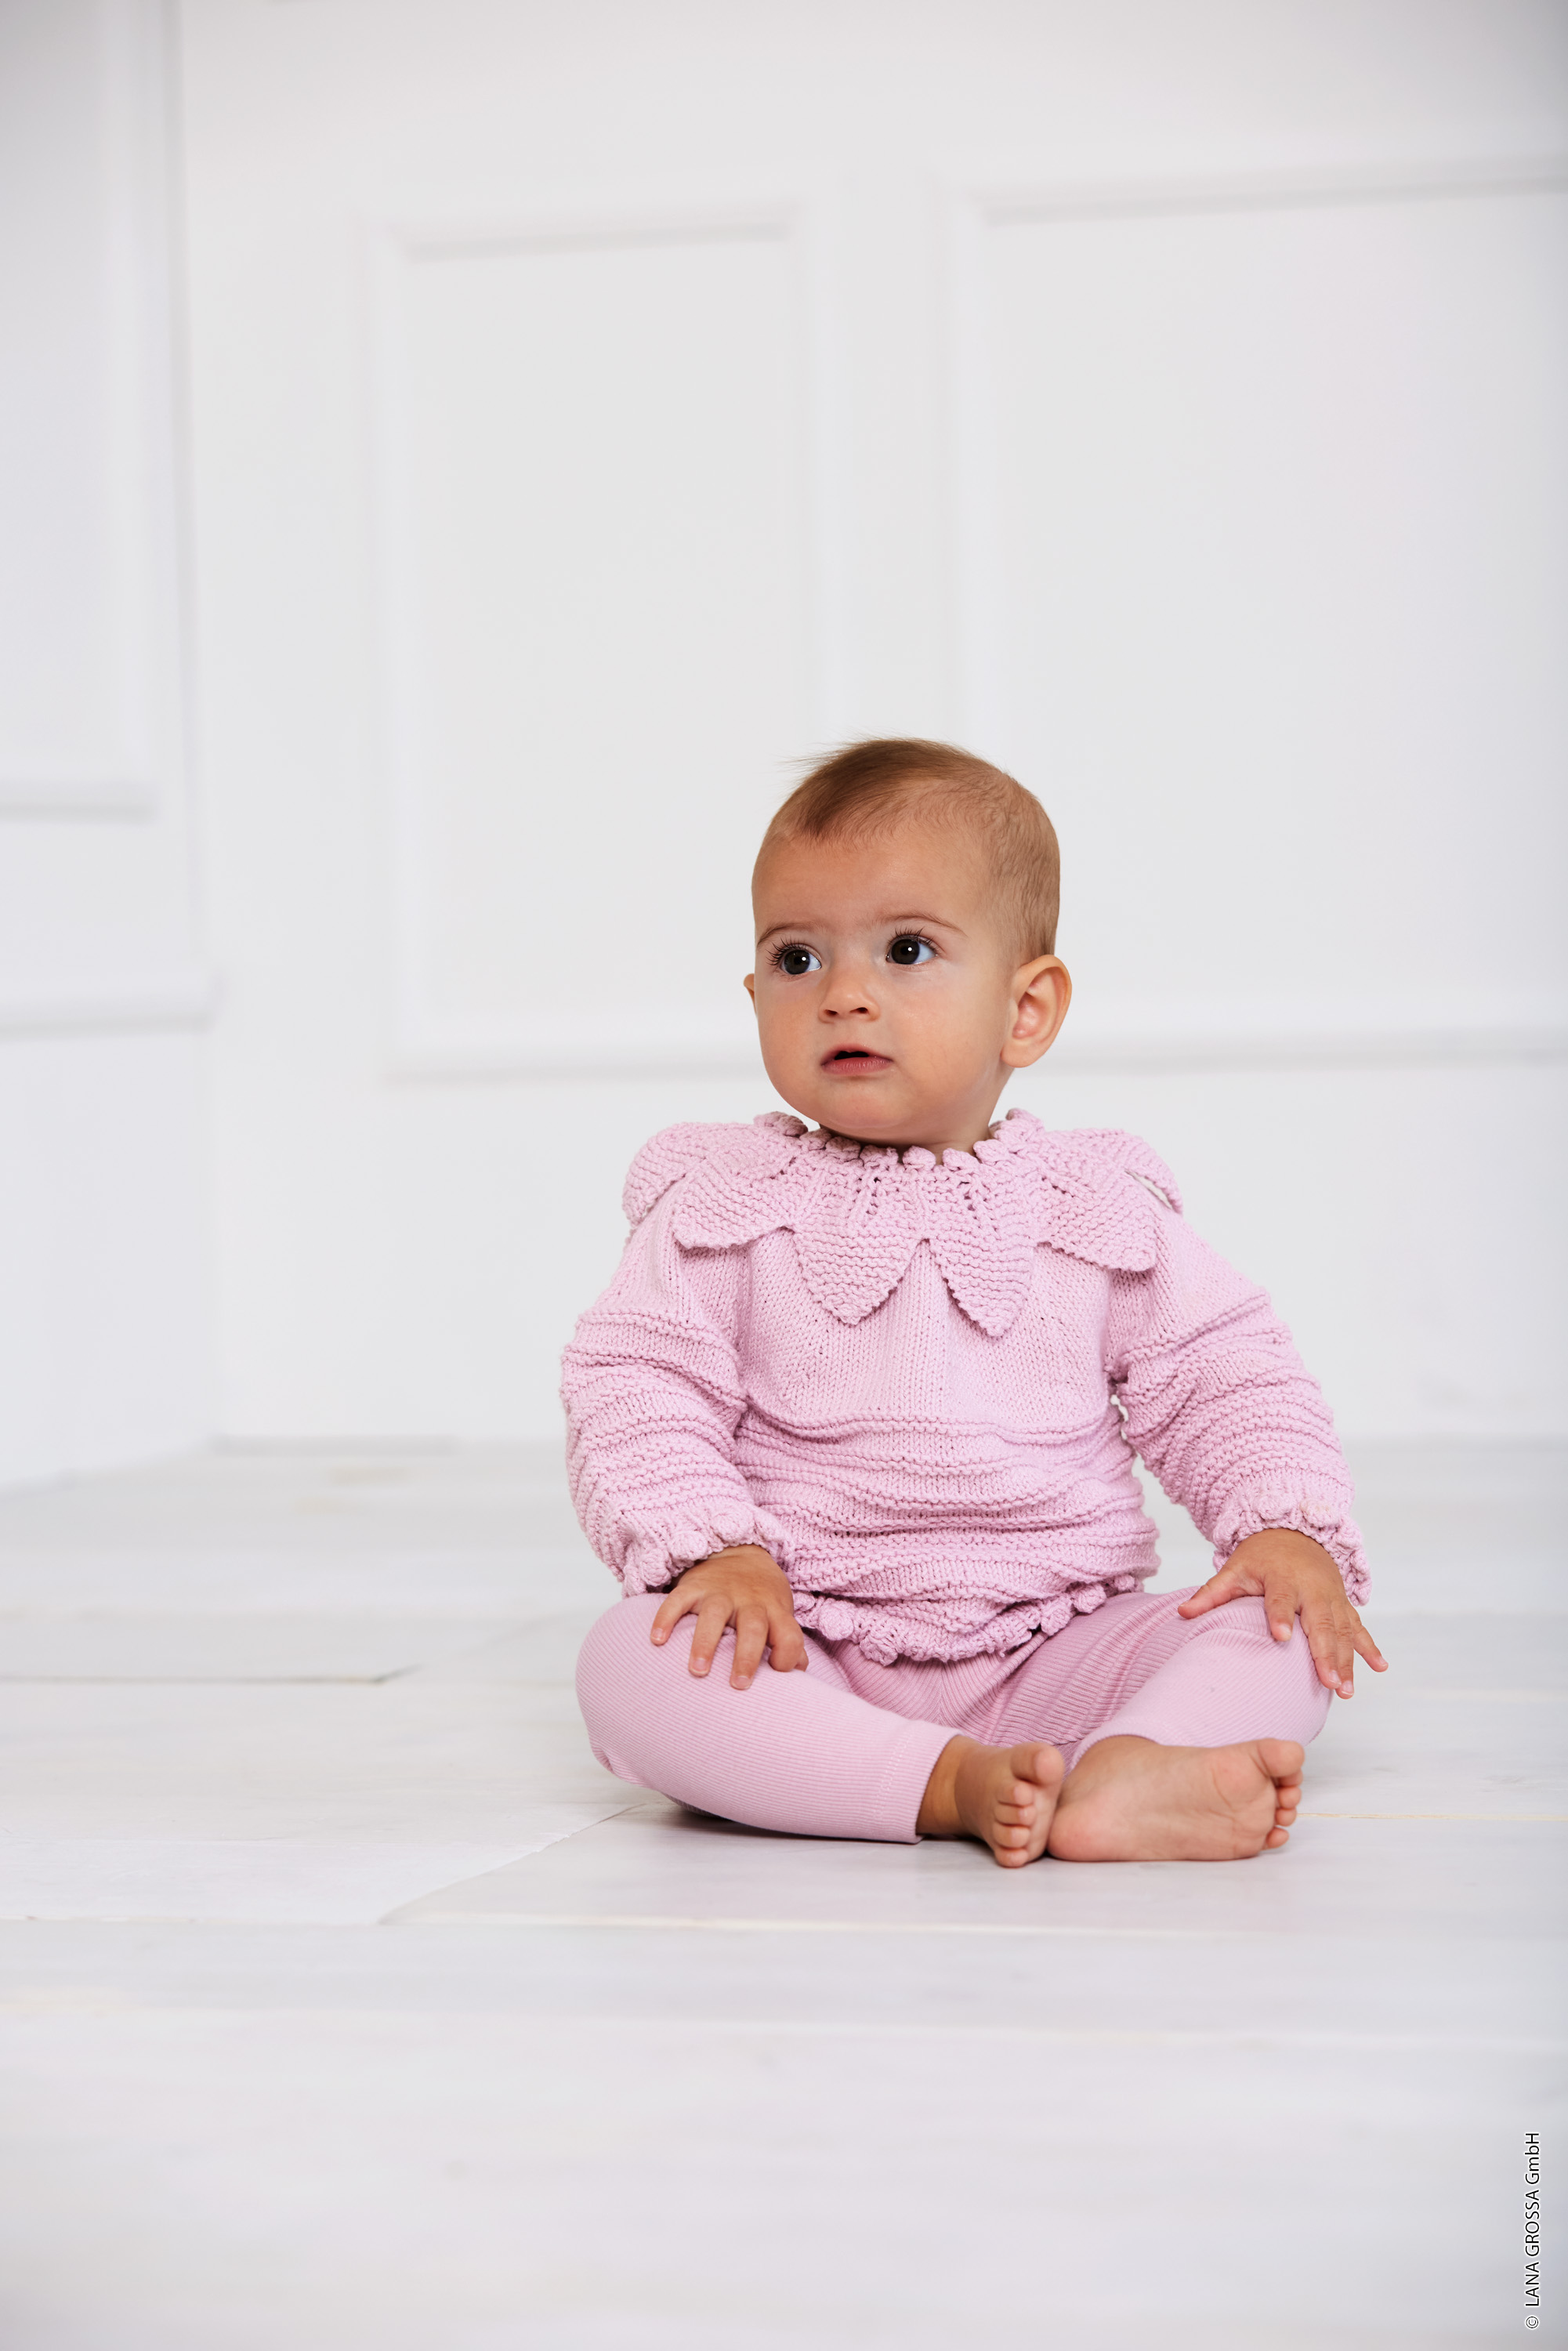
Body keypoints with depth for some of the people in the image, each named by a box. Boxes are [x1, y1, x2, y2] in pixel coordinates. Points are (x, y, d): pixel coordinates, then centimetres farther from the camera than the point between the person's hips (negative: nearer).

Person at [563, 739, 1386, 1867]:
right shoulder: (727, 1203, 3)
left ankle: (1127, 1768, -49)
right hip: (807, 1660, -1)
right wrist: (712, 1546, -19)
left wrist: (1290, 1527, -9)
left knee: (1281, 1632, -21)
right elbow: (638, 1387, -2)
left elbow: (1226, 1374, 9)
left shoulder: (1097, 1208, 7)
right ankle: (949, 1784, -43)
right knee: (632, 1660, -31)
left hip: (1052, 1649, 2)